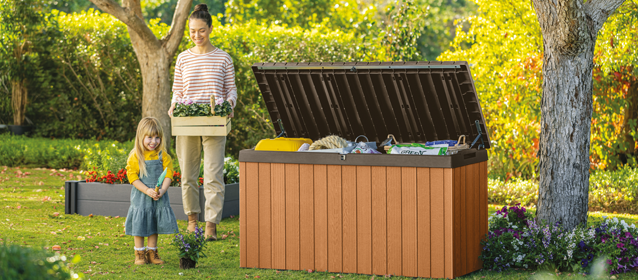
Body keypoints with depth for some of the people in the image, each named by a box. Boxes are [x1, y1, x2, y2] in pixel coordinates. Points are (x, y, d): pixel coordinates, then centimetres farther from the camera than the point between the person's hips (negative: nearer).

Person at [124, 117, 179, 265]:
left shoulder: (163, 155, 0)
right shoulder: (135, 156, -8)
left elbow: (168, 175, -2)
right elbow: (132, 177, -11)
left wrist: (162, 191, -18)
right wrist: (147, 190, -21)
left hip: (158, 197, 2)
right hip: (140, 197, -2)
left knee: (155, 225, 9)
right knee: (140, 224, 2)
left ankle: (152, 252, 20)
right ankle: (139, 253, 13)